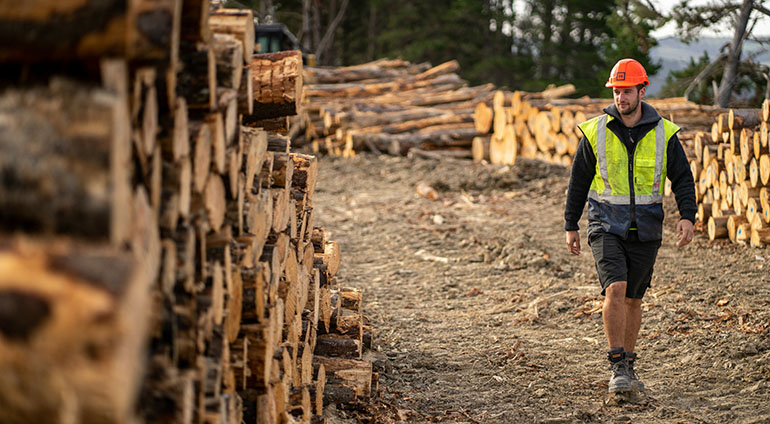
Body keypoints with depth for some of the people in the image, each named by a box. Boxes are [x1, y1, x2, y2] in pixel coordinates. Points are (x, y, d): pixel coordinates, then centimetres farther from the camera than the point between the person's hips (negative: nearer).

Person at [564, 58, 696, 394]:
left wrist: (687, 216, -13)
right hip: (606, 226, -2)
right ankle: (617, 367, -13)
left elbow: (682, 178, 3)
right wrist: (571, 226, 9)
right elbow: (578, 180, 7)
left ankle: (627, 366, 24)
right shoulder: (595, 132, -2)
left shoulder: (663, 134, -1)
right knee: (615, 289, -19)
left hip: (645, 229, 2)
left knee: (633, 299, 10)